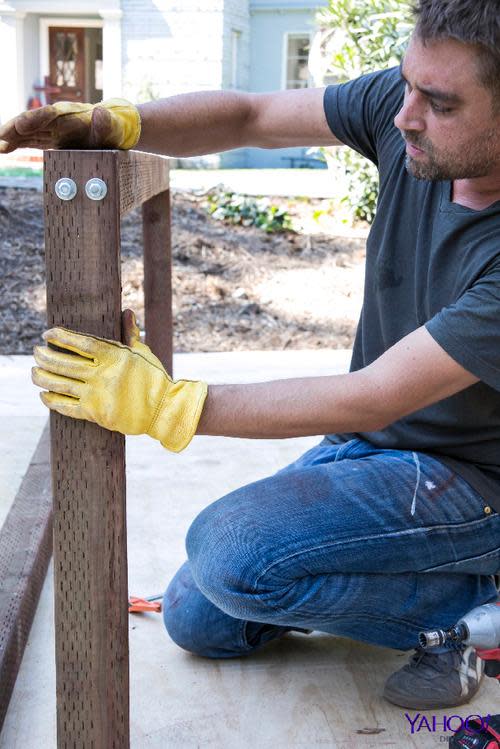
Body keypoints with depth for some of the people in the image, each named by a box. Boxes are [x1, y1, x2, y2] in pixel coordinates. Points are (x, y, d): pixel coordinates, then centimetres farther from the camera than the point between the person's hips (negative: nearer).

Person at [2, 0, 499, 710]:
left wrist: (168, 405, -32)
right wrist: (112, 122, -23)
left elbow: (374, 398, -31)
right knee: (196, 619, 9)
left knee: (234, 555, -28)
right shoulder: (405, 101, -13)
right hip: (369, 440, 7)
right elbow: (248, 116, -5)